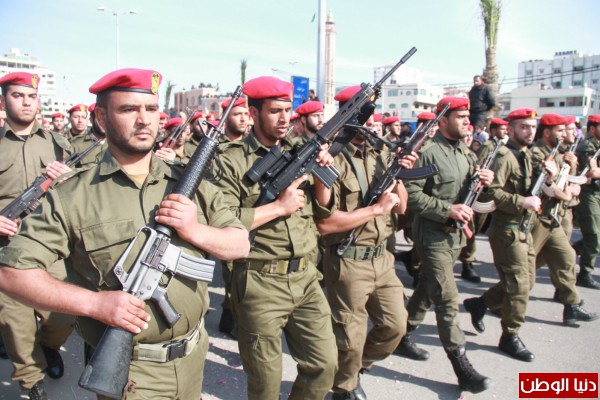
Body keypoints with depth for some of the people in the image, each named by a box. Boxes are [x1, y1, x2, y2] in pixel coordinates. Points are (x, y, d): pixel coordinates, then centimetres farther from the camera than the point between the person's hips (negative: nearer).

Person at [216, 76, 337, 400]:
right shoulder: (233, 161, -9)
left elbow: (321, 209, 12)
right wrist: (280, 206, -18)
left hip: (306, 279, 5)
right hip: (260, 285, -4)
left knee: (325, 364, 12)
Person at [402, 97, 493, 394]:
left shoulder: (463, 151, 12)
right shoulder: (428, 152, -15)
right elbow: (411, 193, -20)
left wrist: (482, 181, -1)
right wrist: (447, 209, -24)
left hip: (455, 234, 8)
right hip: (433, 235, -8)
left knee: (427, 290, 20)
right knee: (448, 301, -6)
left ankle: (405, 333, 39)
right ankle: (463, 369, 1)